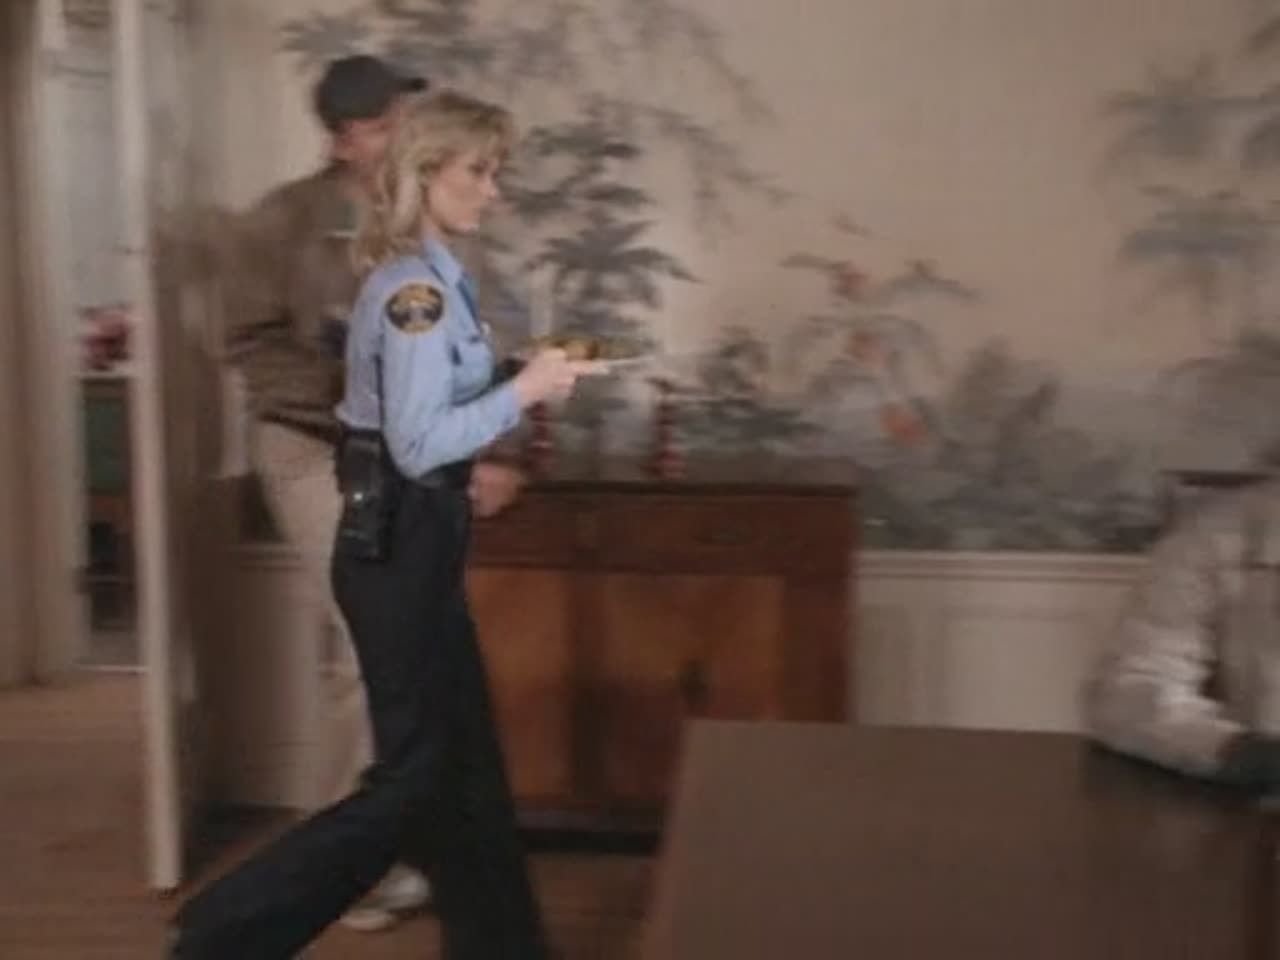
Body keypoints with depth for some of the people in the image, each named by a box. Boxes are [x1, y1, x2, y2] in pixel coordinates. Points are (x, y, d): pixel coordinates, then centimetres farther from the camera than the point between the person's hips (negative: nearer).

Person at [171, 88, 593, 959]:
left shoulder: (423, 276, 12)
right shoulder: (417, 288, -18)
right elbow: (418, 444, -24)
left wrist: (521, 392, 11)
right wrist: (523, 391, -17)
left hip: (409, 537, 10)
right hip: (401, 544, -10)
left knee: (465, 760, 15)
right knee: (414, 776, 0)